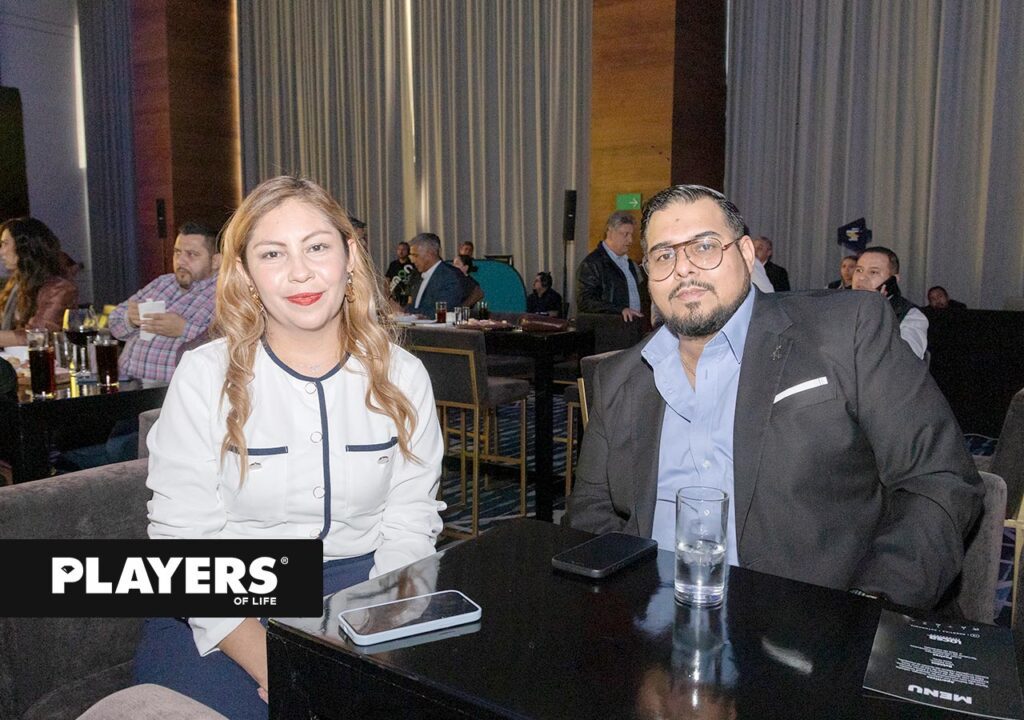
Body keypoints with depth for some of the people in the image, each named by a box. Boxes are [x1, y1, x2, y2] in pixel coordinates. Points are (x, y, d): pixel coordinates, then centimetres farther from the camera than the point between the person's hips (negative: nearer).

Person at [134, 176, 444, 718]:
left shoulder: (402, 377, 1)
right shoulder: (205, 377, -4)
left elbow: (410, 526, 0)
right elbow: (185, 538, -8)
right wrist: (274, 669, -20)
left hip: (362, 588, 2)